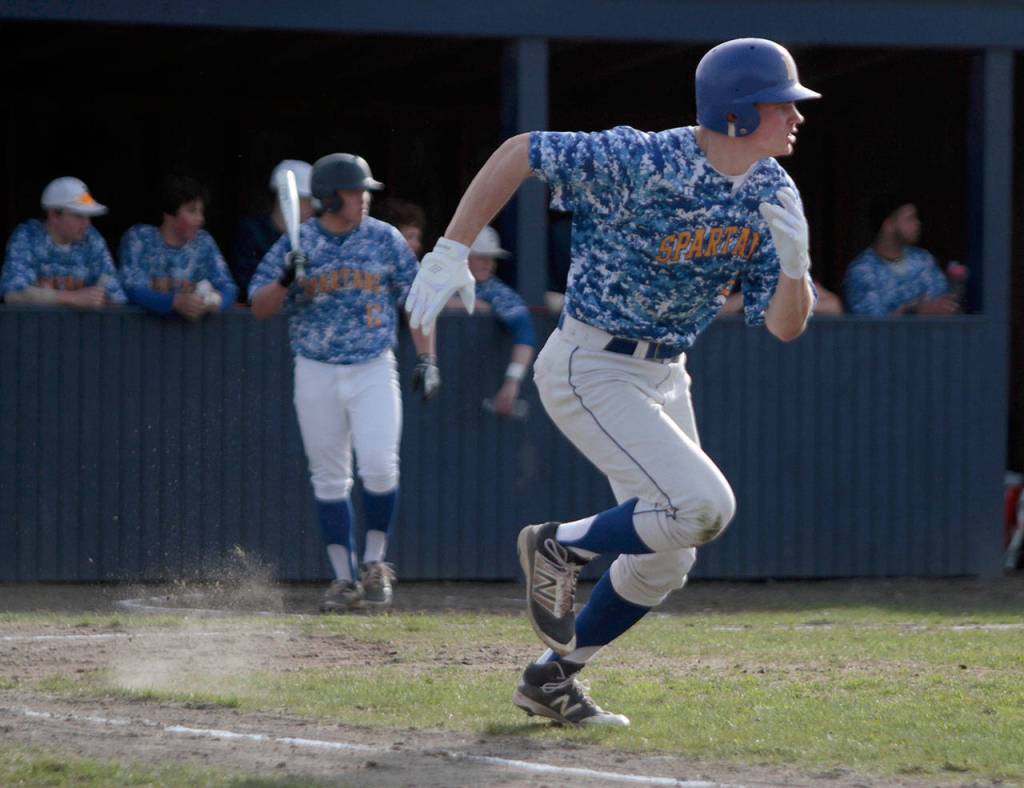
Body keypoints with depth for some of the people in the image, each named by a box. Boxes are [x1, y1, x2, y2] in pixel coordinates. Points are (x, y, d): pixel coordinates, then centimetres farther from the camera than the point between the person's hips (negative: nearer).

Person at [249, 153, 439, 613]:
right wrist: (286, 281, -20)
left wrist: (426, 359, -2)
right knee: (329, 478, 3)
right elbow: (260, 308, 0)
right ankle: (344, 578, 10)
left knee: (379, 466, -13)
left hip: (373, 369, 0)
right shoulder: (296, 244, 0)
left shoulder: (385, 239, 2)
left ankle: (374, 562, 7)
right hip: (316, 373, 0)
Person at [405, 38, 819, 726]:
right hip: (591, 371, -8)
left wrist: (794, 263, -23)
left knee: (665, 561, 12)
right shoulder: (643, 163, -23)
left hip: (666, 376, 8)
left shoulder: (772, 195, -3)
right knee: (703, 506, -22)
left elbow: (785, 327, -1)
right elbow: (520, 151, -18)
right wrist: (451, 251, -22)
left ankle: (551, 679, 29)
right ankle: (559, 548, 1)